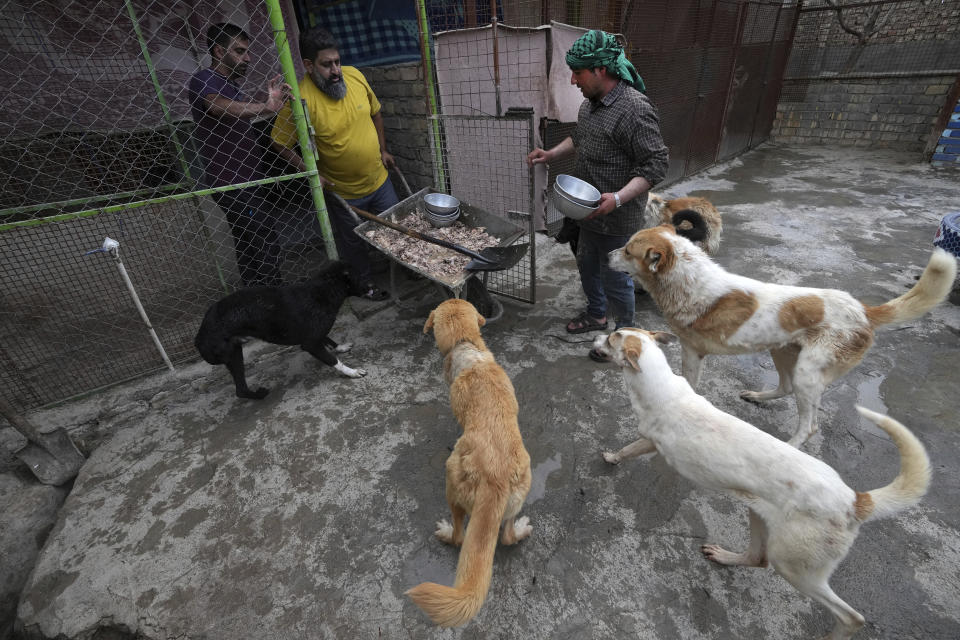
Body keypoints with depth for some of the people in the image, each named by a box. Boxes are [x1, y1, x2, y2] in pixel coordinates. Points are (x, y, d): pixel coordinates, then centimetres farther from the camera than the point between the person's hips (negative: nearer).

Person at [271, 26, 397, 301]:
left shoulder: (354, 75, -6)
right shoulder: (300, 100, -21)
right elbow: (281, 144, -13)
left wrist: (383, 150, 10)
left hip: (379, 178, 5)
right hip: (343, 193, -4)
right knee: (354, 243, 14)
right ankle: (365, 282, 38)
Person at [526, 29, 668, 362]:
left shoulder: (635, 110, -23)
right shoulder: (591, 103, 6)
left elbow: (655, 164, -23)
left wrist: (618, 197, -35)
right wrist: (551, 154, 9)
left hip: (616, 219, -9)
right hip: (589, 210, 9)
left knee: (615, 279, 5)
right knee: (586, 264, 23)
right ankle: (596, 314, 46)